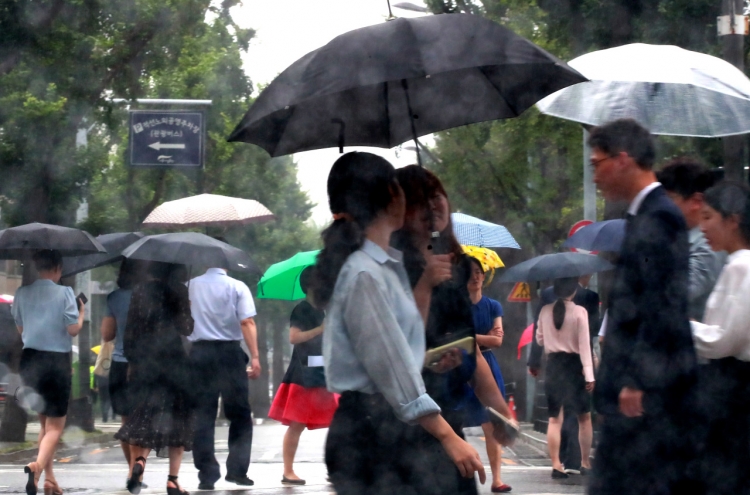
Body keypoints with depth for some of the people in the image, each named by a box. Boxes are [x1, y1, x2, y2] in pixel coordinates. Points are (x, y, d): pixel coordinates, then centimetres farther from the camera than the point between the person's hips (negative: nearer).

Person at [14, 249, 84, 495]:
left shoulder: (22, 293, 3)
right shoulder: (64, 293, -10)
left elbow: (20, 328, 12)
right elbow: (73, 329, -13)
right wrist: (81, 311, 6)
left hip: (30, 360, 5)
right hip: (57, 361, -5)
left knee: (45, 421, 20)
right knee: (55, 425, 2)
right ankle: (38, 465, -25)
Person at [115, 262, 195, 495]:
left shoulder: (140, 291, 3)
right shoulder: (178, 292, -4)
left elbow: (131, 330, 4)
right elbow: (187, 328, -5)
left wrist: (132, 361, 10)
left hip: (144, 364, 2)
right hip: (175, 363, -2)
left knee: (144, 416, 4)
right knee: (177, 421, 7)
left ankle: (139, 459, -25)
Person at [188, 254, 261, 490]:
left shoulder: (191, 286, 5)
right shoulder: (237, 287, -3)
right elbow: (247, 322, -11)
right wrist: (255, 357, -12)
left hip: (199, 353, 2)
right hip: (229, 353, -2)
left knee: (203, 415, 6)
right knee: (240, 415, 7)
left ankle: (207, 473, 3)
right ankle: (237, 469, -1)